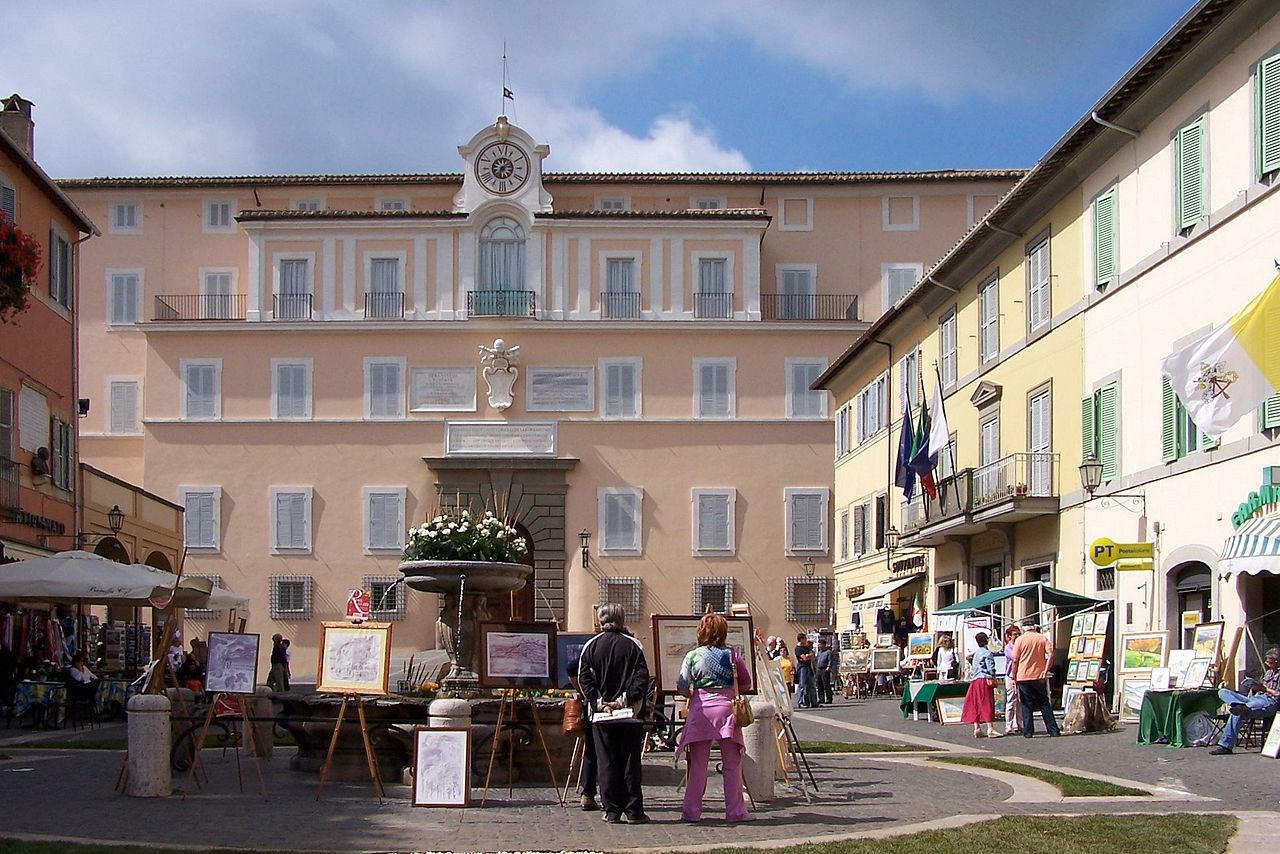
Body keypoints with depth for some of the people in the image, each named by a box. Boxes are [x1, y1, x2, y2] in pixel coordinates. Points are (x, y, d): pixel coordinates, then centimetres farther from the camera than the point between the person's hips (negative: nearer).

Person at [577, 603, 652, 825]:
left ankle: (612, 811, 4)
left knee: (606, 762, 5)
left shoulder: (591, 646, 2)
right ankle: (633, 811, 4)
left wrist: (597, 702, -7)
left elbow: (583, 678, -4)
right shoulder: (633, 645, -1)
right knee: (630, 761, 5)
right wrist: (626, 699, -11)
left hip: (601, 714, 1)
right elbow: (642, 676, -10)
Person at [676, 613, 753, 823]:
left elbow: (681, 689, -1)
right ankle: (735, 811, 10)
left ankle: (692, 811, 9)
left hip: (701, 710, 1)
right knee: (732, 764, 7)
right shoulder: (732, 655, 0)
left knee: (698, 764, 7)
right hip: (726, 708, -1)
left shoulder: (692, 656, 0)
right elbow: (746, 685, 7)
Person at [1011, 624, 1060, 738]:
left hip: (1023, 677, -2)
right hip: (1039, 676, 2)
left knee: (1026, 705, 5)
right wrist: (1046, 671, -10)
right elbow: (1050, 654, -9)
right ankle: (1053, 730, 6)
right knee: (1044, 703, 10)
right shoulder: (1042, 638, 4)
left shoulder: (1019, 640, -1)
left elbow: (1015, 661, -4)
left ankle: (1028, 732, 1)